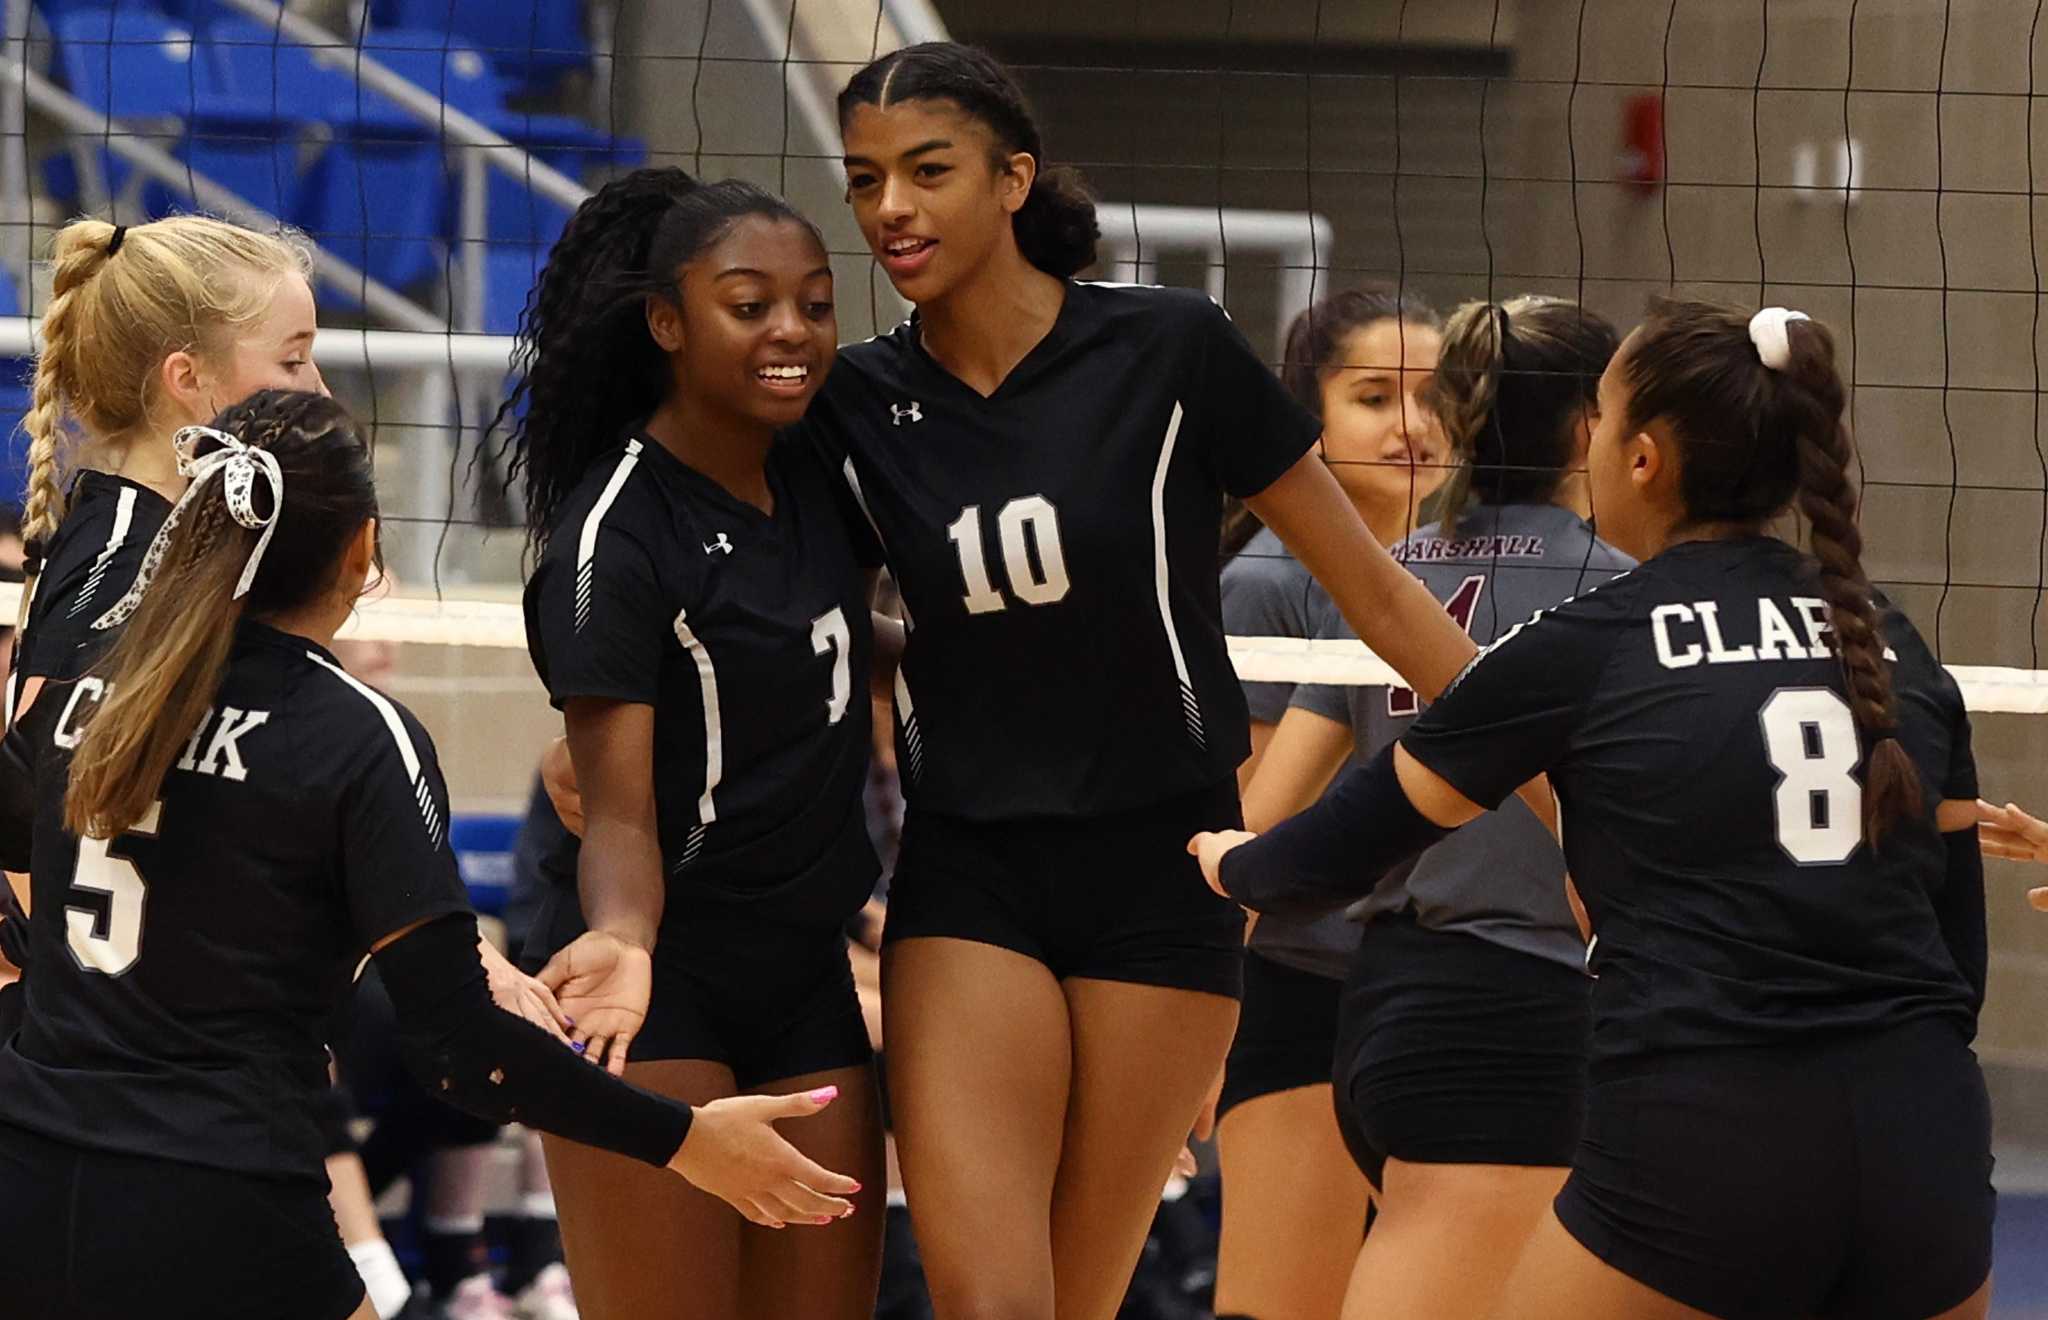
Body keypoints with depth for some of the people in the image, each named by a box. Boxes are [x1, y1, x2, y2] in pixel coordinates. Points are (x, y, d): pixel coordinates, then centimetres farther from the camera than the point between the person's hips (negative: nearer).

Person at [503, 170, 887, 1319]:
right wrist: (620, 936, -39)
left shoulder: (820, 481, 6)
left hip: (808, 984, 7)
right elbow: (619, 813, -19)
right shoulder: (614, 535, -14)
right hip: (656, 998, -7)